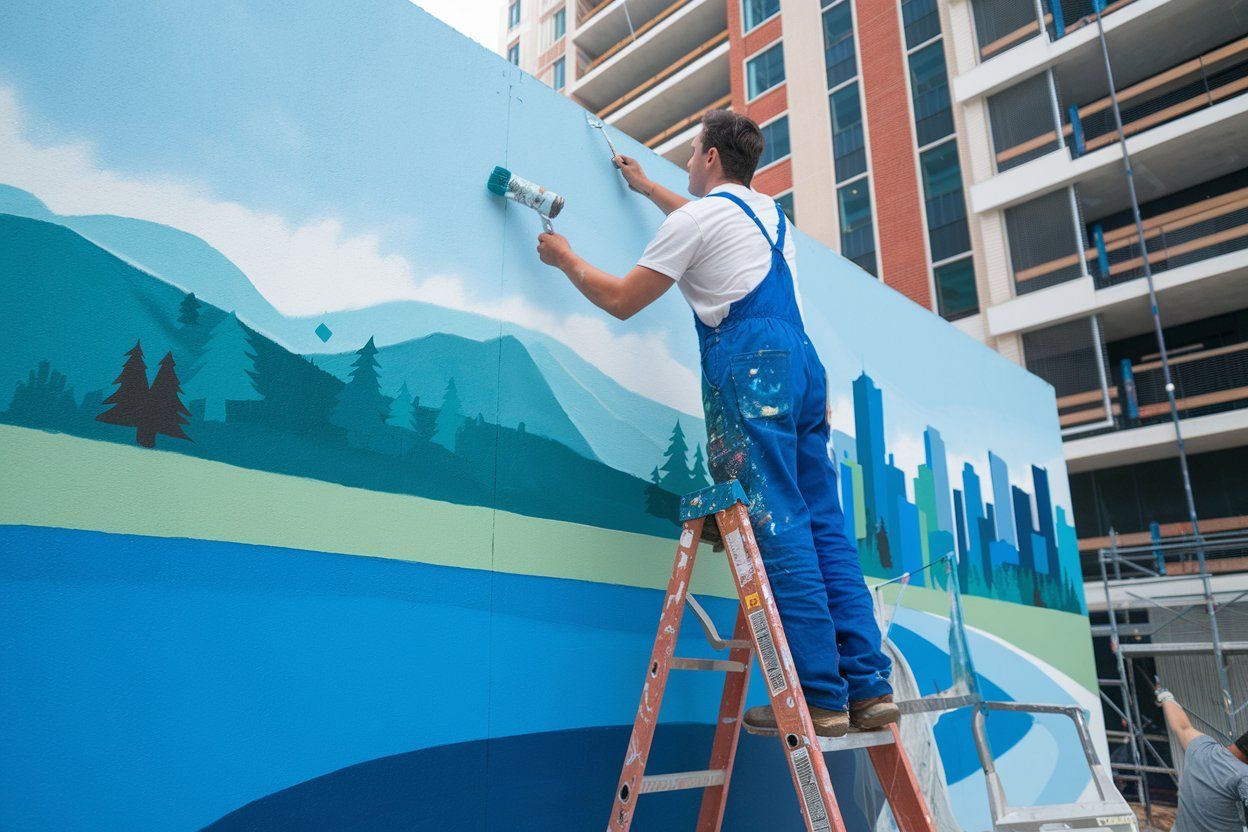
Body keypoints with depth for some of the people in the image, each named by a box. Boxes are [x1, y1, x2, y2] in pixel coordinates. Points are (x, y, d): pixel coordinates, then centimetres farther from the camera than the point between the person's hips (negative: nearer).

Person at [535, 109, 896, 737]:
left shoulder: (696, 217, 4)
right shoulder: (768, 211, 28)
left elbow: (621, 300, 6)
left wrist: (565, 259, 23)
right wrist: (647, 187, 62)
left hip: (746, 368, -8)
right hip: (801, 362, 8)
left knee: (779, 530, -11)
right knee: (824, 525, 3)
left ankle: (820, 697, -11)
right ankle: (867, 687, 2)